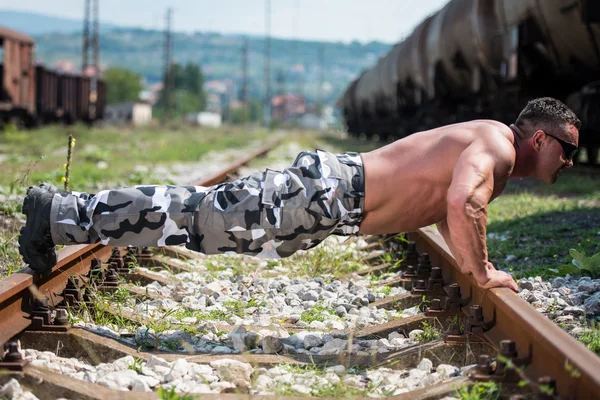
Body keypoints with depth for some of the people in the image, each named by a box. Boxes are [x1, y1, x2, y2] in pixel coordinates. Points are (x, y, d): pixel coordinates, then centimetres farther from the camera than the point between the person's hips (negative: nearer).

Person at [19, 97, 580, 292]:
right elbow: (461, 204, -31)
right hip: (327, 193, -9)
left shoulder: (485, 145, 20)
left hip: (332, 187, 9)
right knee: (206, 220, -9)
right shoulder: (497, 146, -12)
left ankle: (64, 208, 12)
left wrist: (469, 259, 29)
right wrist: (480, 272, -19)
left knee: (203, 212, 9)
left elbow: (445, 202, 38)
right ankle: (62, 215, -6)